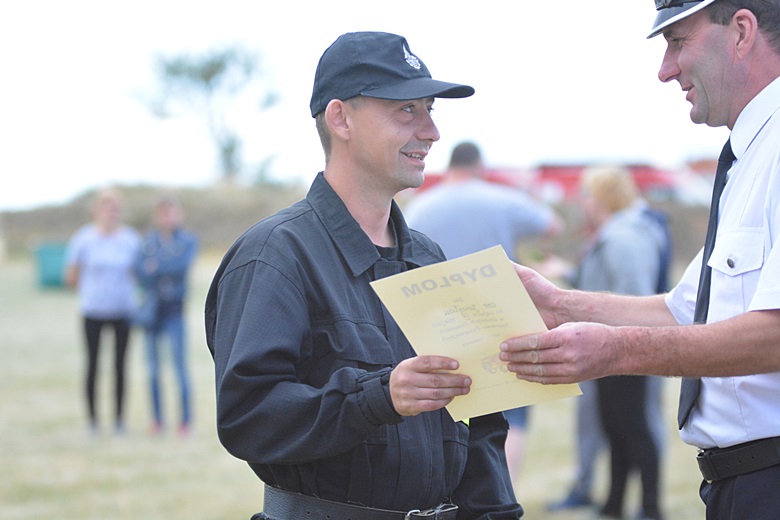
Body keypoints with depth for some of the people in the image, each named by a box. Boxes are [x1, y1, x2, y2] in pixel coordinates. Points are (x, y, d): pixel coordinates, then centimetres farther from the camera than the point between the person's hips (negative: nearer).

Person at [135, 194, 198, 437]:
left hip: (175, 308, -3)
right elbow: (141, 270, -3)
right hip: (152, 308, 3)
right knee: (153, 367, 5)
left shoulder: (188, 240, 3)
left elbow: (183, 265, -13)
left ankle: (186, 419, -2)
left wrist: (156, 267, -8)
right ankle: (157, 420, 12)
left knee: (180, 364, -8)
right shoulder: (148, 240, 8)